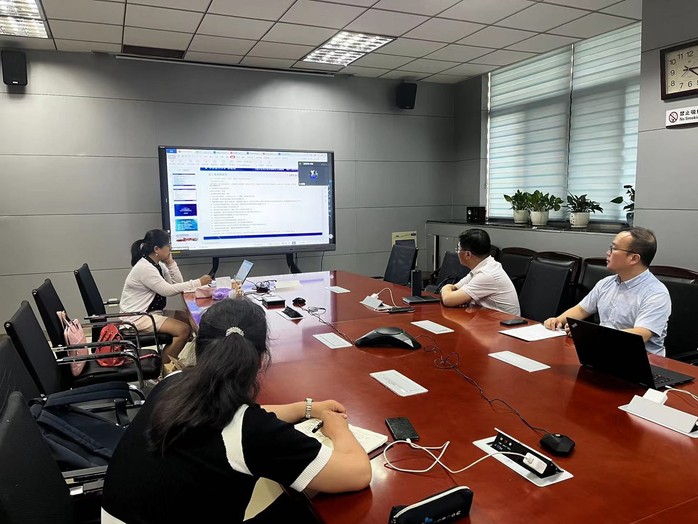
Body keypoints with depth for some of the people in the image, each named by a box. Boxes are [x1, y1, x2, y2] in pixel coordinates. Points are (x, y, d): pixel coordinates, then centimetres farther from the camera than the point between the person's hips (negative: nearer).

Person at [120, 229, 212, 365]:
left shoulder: (157, 264, 7)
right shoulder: (144, 268, -21)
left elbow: (178, 283, 5)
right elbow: (168, 290, -25)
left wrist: (170, 262, -5)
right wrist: (197, 283, -21)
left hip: (151, 312, 10)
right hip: (137, 317, -10)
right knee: (183, 330, -19)